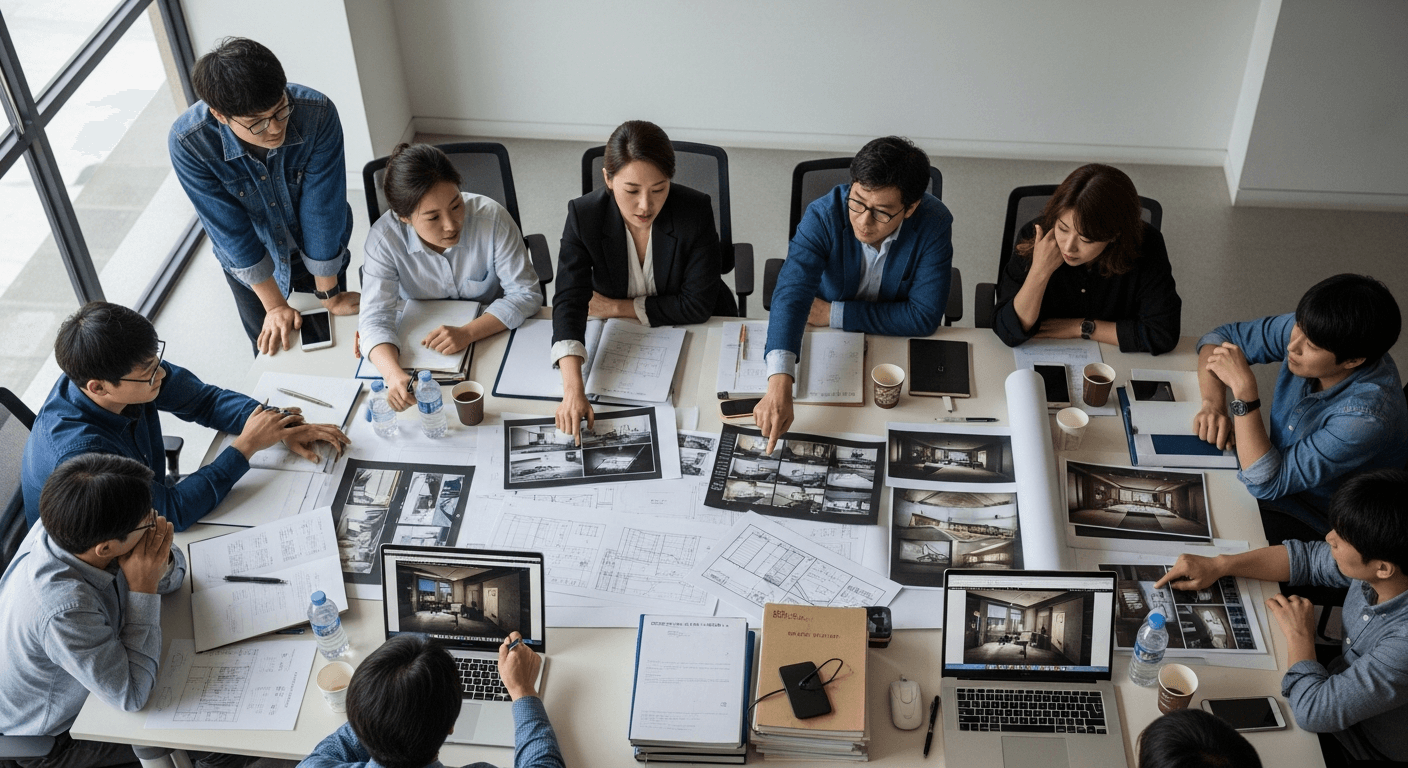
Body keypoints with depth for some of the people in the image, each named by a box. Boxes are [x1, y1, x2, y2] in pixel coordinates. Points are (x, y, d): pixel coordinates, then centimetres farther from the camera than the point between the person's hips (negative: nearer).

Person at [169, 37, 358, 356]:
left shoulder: (318, 113, -34)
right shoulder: (187, 142, -32)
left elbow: (322, 210, -26)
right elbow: (231, 230, -24)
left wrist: (328, 294, -16)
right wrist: (275, 305, -16)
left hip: (321, 255, 0)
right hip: (250, 266, 0)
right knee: (272, 351, 20)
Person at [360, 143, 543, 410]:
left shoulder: (492, 218, -23)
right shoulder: (385, 238, -22)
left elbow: (526, 293, -18)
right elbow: (375, 317, -25)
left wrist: (467, 332, -34)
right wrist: (394, 375, -47)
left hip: (492, 333, -3)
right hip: (422, 341, 3)